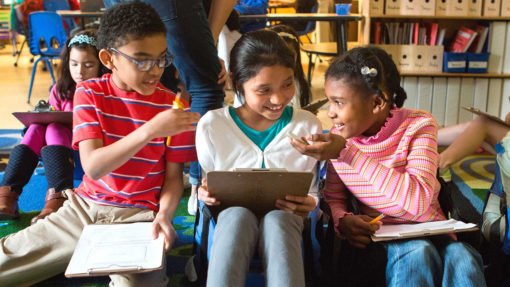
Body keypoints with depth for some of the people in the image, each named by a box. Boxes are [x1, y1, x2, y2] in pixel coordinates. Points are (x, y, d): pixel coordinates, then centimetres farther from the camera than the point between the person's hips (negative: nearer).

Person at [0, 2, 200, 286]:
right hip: (85, 206, 2)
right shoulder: (89, 93, -3)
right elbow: (92, 167, -17)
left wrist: (164, 214, -21)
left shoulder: (173, 106, -5)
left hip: (139, 217, -2)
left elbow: (173, 174, 1)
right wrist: (150, 130, -30)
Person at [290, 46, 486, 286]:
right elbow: (334, 198, 7)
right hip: (378, 235, 1)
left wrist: (347, 153, -30)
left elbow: (417, 201, -27)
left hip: (429, 231, -1)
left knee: (461, 258, -34)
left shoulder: (418, 125, -12)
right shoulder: (339, 136, -2)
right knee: (417, 252, -32)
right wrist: (343, 220, -19)